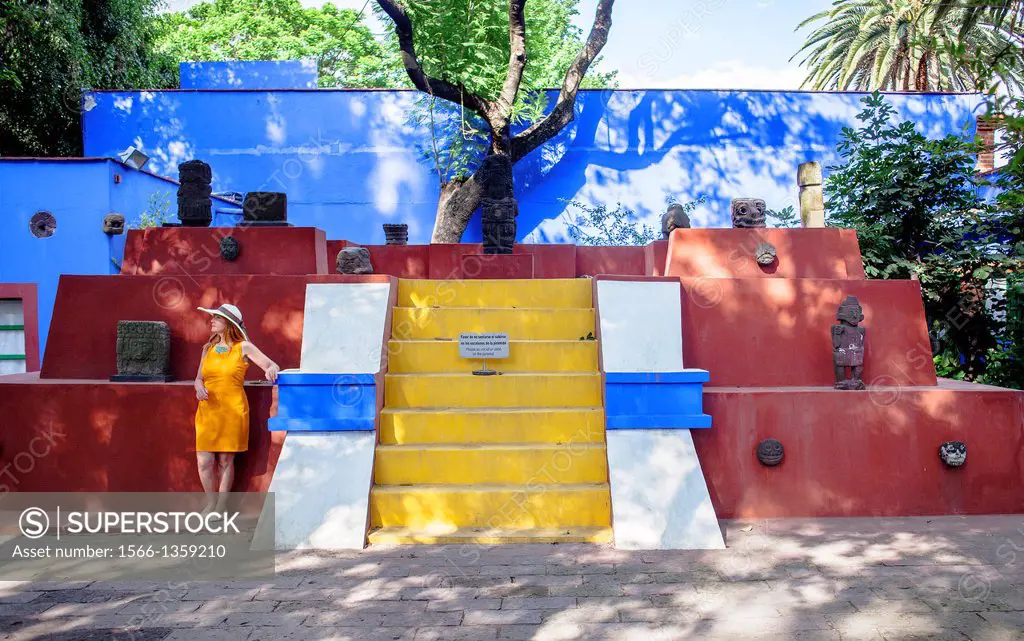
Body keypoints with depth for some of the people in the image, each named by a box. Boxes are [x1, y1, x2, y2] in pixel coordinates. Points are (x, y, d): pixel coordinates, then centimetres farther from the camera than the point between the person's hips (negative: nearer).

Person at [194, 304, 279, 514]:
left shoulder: (243, 347, -1)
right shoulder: (208, 348, 11)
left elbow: (273, 366, -3)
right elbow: (199, 378, 16)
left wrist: (271, 369, -26)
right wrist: (199, 388, -7)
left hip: (233, 411, -4)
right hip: (207, 411, 4)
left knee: (226, 461, 2)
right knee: (204, 461, 0)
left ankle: (221, 507, 16)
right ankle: (211, 504, 19)